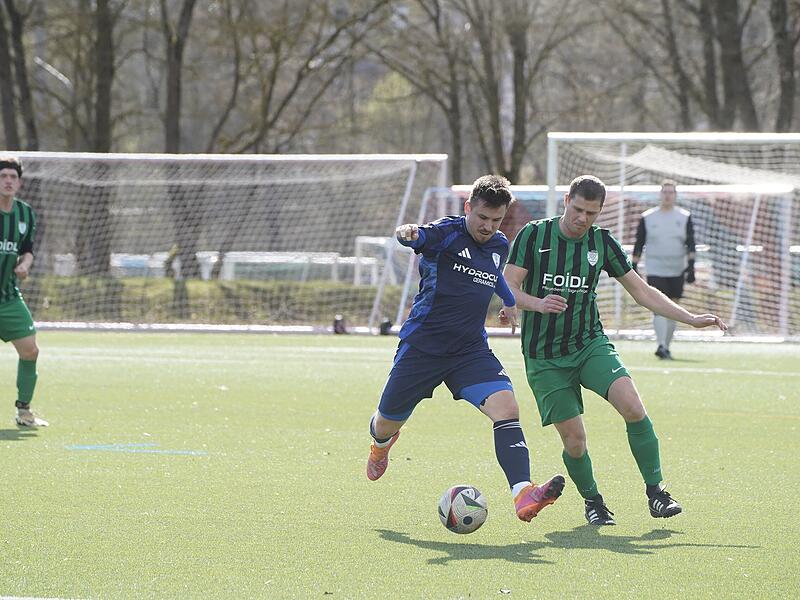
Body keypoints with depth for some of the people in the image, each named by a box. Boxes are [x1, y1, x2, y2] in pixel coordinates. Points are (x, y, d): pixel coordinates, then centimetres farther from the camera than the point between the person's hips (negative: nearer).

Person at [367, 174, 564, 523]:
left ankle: (523, 496, -35)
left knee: (506, 407, -22)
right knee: (388, 422, 12)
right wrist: (407, 233, -57)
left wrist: (509, 302, 42)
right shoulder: (447, 233, -11)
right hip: (422, 346, -4)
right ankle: (381, 443, 53)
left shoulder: (499, 246, 8)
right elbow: (420, 237, -35)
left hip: (471, 350, 4)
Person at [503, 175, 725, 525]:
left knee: (632, 405, -22)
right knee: (574, 439, -7)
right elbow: (508, 287, -9)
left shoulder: (602, 242, 3)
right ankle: (591, 499, 22)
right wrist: (538, 304, -30)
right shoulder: (534, 235, -6)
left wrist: (691, 319, 3)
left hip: (590, 344, 2)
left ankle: (655, 490, -10)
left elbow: (642, 291, 10)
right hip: (544, 358, -2)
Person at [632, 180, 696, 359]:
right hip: (655, 271, -2)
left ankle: (666, 347, 18)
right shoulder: (647, 217, 3)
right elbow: (639, 245, 7)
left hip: (677, 272, 2)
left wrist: (691, 265, -10)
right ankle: (661, 346, -24)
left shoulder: (684, 217, 5)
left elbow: (690, 244, 1)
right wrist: (633, 268, 2)